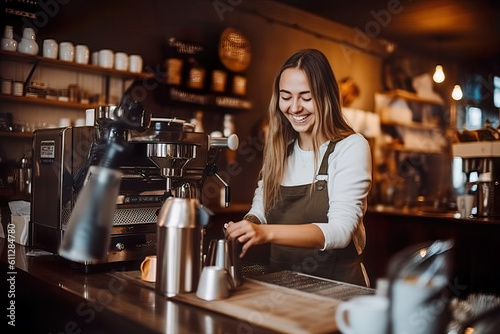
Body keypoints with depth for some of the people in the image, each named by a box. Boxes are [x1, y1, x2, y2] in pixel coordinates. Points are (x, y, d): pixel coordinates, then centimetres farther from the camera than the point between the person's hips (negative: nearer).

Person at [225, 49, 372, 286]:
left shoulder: (351, 147, -8)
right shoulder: (279, 148, 7)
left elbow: (341, 230, -18)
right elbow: (260, 209, 10)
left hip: (335, 285, -4)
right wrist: (247, 226, -13)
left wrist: (267, 233, -31)